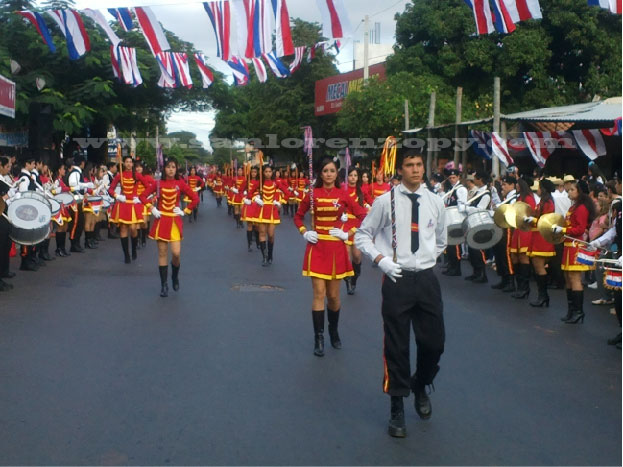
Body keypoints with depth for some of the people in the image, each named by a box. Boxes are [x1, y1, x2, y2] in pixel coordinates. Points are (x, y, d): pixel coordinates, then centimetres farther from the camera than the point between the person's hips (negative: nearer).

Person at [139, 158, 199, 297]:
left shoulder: (180, 184, -1)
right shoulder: (158, 184, 2)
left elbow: (195, 199, -1)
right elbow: (143, 196, 5)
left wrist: (185, 211, -5)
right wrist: (152, 209, -3)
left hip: (175, 221, -1)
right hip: (161, 221, 1)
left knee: (176, 253, -9)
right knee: (162, 253, 2)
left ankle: (175, 276, 22)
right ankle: (164, 284, 10)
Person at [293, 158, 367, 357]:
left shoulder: (343, 195, 0)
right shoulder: (312, 194, 1)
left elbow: (363, 216, 0)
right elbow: (298, 216, 13)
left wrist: (348, 234, -6)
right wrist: (304, 233, -2)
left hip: (336, 248, 1)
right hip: (317, 247, 0)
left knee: (333, 295, 7)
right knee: (319, 293, -4)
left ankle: (334, 331, 29)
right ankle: (319, 338, 4)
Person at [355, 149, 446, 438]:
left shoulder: (435, 202, 5)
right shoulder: (385, 201, -6)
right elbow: (362, 235, 1)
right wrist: (380, 259, -11)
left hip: (427, 278, 3)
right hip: (396, 279, -3)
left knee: (434, 342, 7)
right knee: (396, 346, 5)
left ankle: (420, 387, 39)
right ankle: (397, 408, 21)